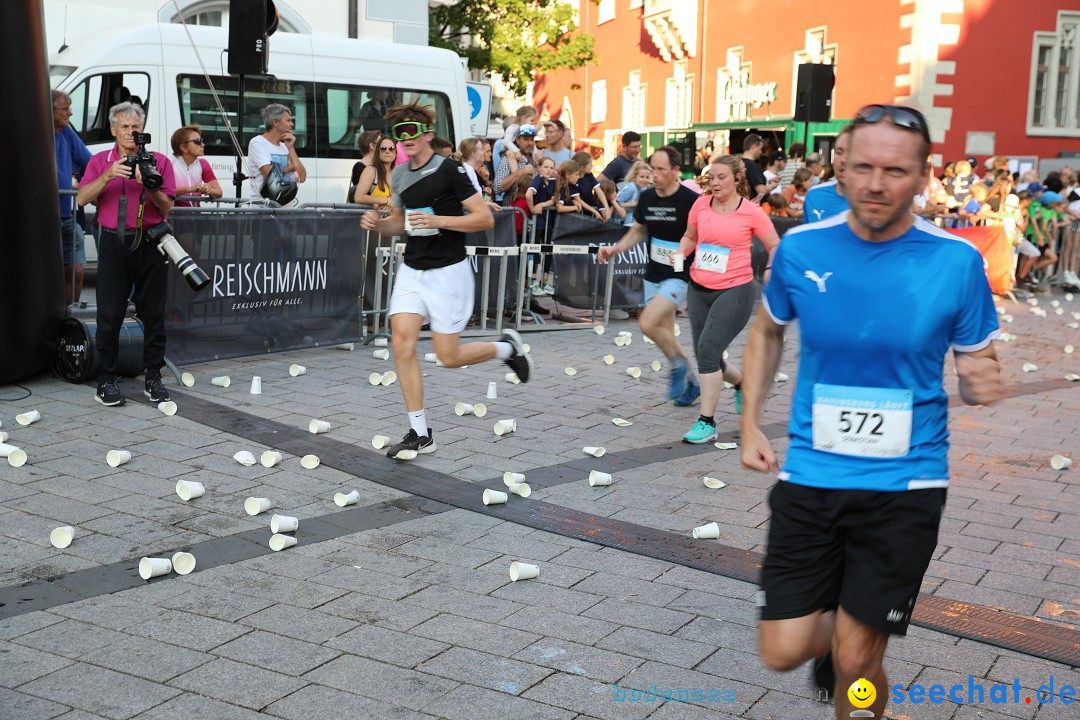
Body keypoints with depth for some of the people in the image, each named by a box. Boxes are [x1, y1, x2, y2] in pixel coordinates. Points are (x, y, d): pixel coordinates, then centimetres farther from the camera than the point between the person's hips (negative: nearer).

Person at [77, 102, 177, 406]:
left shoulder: (159, 162, 8)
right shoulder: (100, 161, 10)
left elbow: (166, 206, 2)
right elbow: (83, 198, -3)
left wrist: (149, 186, -16)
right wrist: (108, 176, -16)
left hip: (149, 243, 0)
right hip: (114, 243, 0)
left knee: (153, 314, 3)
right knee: (110, 315, -2)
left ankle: (153, 378, 12)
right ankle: (107, 379, 6)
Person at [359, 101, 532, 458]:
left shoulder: (449, 170, -13)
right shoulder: (399, 175, 8)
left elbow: (485, 218, -14)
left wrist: (438, 220, -24)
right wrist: (377, 223, 1)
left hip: (448, 272, -6)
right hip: (412, 270, 6)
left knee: (449, 356, -1)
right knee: (403, 344, -9)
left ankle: (507, 347, 29)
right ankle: (420, 433, 1)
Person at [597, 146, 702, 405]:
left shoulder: (691, 200, -15)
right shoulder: (646, 197, 2)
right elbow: (637, 232, 15)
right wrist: (614, 249, 1)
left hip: (680, 276, -7)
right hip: (653, 275, 7)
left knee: (648, 323, -20)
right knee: (665, 334, 12)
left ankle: (677, 365, 5)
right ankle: (691, 381, 30)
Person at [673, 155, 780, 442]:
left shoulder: (751, 212, -7)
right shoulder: (701, 205, 3)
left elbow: (775, 247, 2)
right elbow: (689, 237, 19)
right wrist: (681, 253, -1)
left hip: (735, 290, -5)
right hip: (699, 289, 5)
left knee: (708, 348, -18)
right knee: (705, 355, 11)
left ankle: (707, 422, -8)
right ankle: (743, 383, 45)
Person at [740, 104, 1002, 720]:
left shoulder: (956, 261, -9)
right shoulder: (801, 248, -5)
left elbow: (980, 366, 1)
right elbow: (768, 332, 13)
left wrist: (983, 385, -23)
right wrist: (751, 423, 6)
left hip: (904, 484, -2)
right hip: (809, 476, 2)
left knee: (855, 661, 2)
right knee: (783, 650, 3)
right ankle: (834, 628, 37)